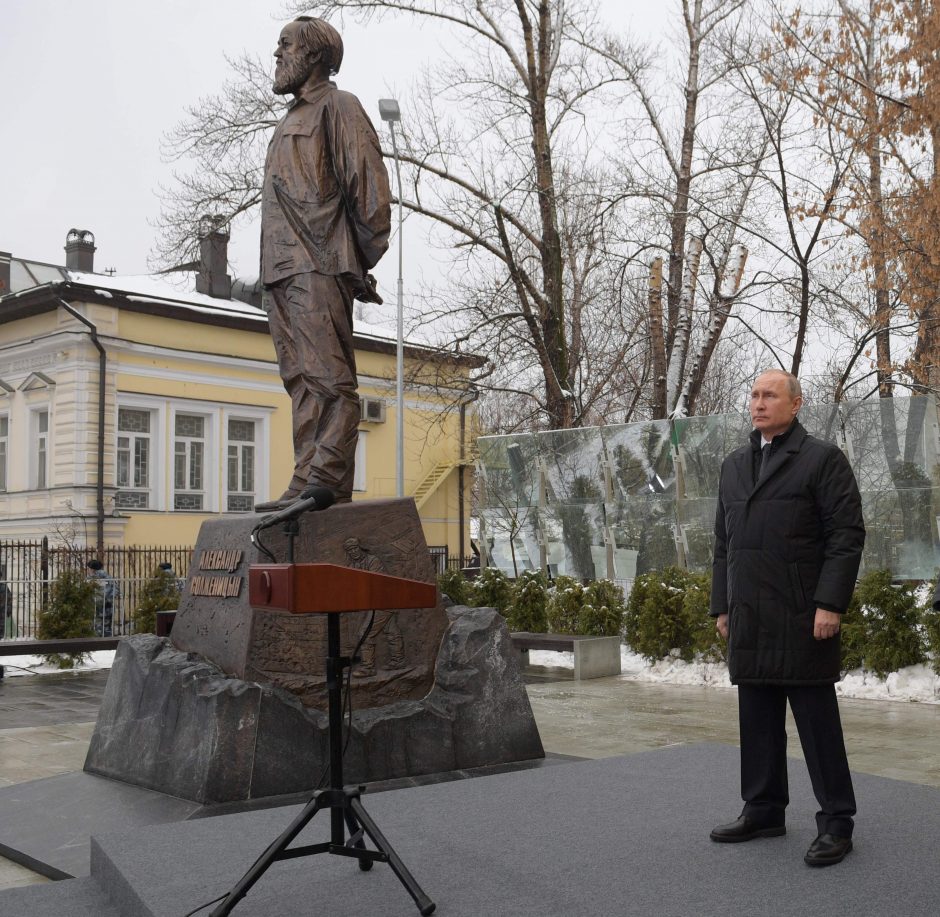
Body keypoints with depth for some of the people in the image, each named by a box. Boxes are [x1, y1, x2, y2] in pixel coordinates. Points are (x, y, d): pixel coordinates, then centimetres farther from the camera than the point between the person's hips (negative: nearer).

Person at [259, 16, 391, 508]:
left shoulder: (337, 107, 3)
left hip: (319, 267, -9)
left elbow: (368, 185, -5)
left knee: (328, 378, -12)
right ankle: (307, 484, 5)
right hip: (280, 270, 9)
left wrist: (360, 262, -7)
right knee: (301, 380, 4)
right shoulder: (290, 121, 28)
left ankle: (328, 486, -14)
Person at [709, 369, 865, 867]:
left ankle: (836, 822, 8)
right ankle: (764, 811, 21)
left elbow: (847, 534, -8)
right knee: (757, 720, 10)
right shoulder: (734, 465, 17)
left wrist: (830, 603, -15)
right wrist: (721, 605, 14)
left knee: (817, 719, -1)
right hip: (749, 620, 6)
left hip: (802, 617, -6)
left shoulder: (822, 459, -1)